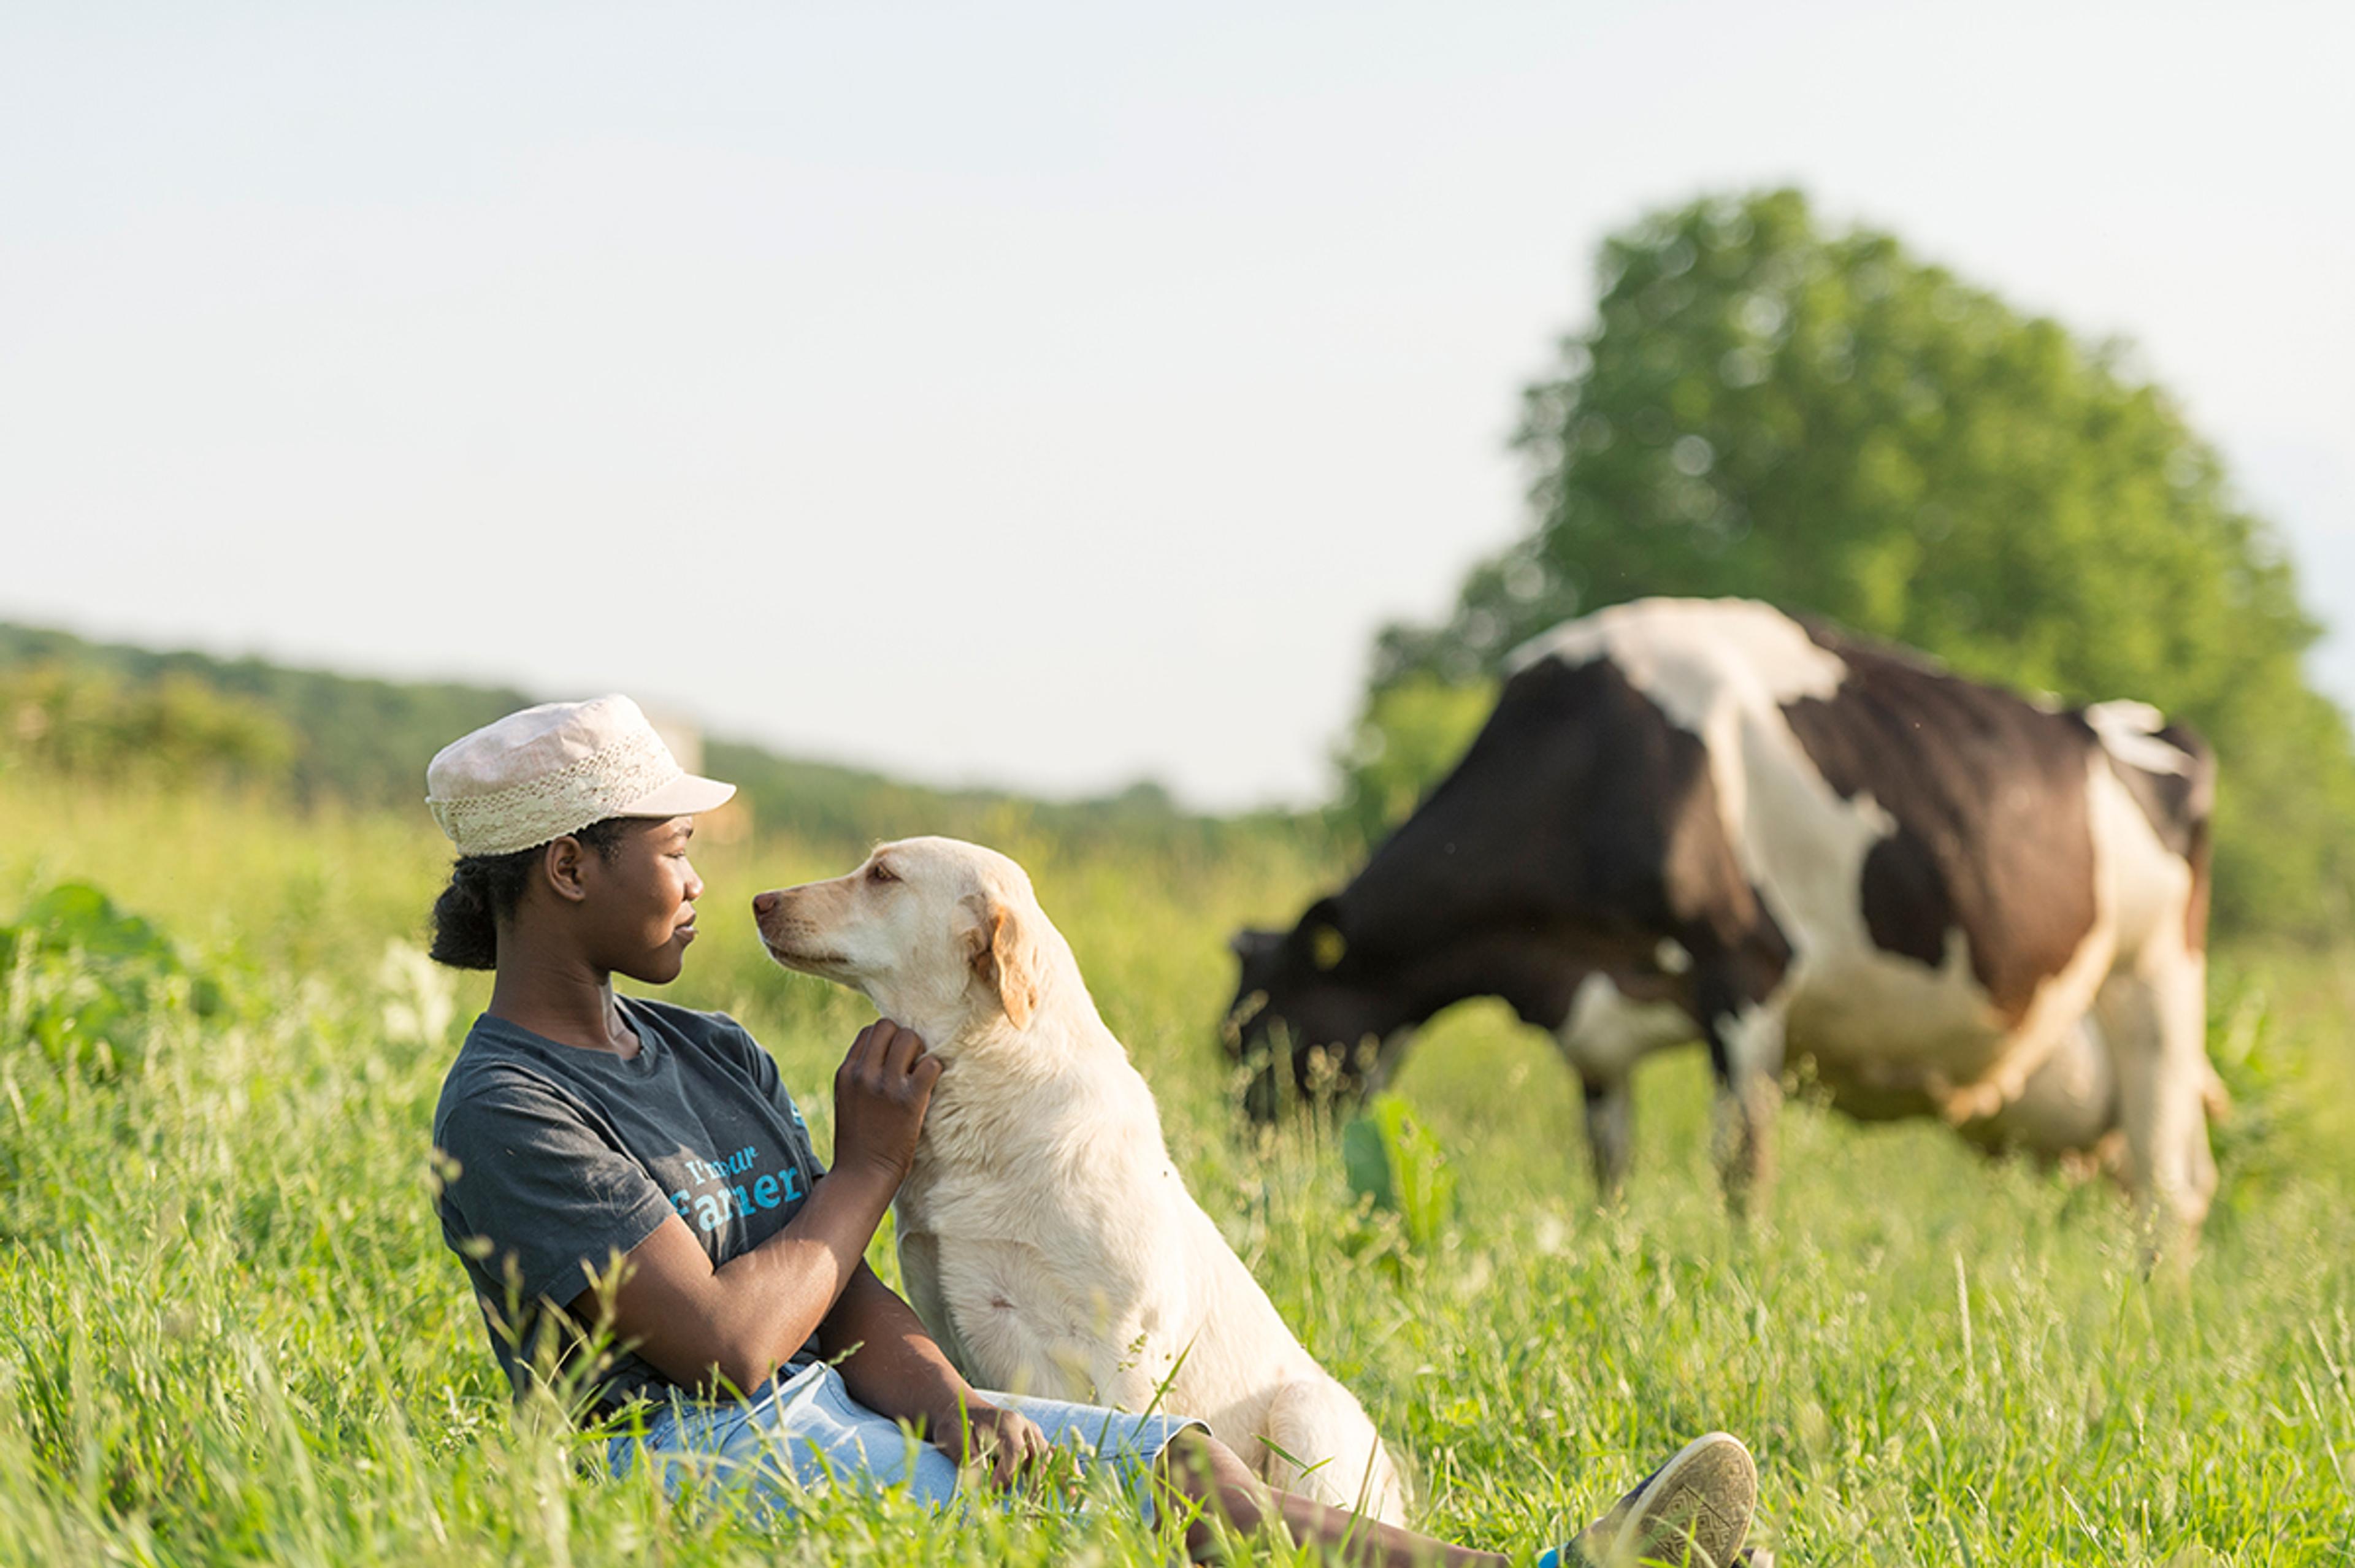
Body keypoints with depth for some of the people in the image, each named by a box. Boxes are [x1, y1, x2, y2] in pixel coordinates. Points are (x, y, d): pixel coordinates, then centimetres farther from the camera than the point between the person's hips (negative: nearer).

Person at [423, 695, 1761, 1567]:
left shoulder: (713, 1056, 16)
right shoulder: (502, 1118, -12)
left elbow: (843, 1293, 9)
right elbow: (724, 1340, -19)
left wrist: (935, 1392, -14)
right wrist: (869, 1164, -3)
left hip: (842, 1408, 8)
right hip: (692, 1455, -8)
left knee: (1182, 1459, -11)